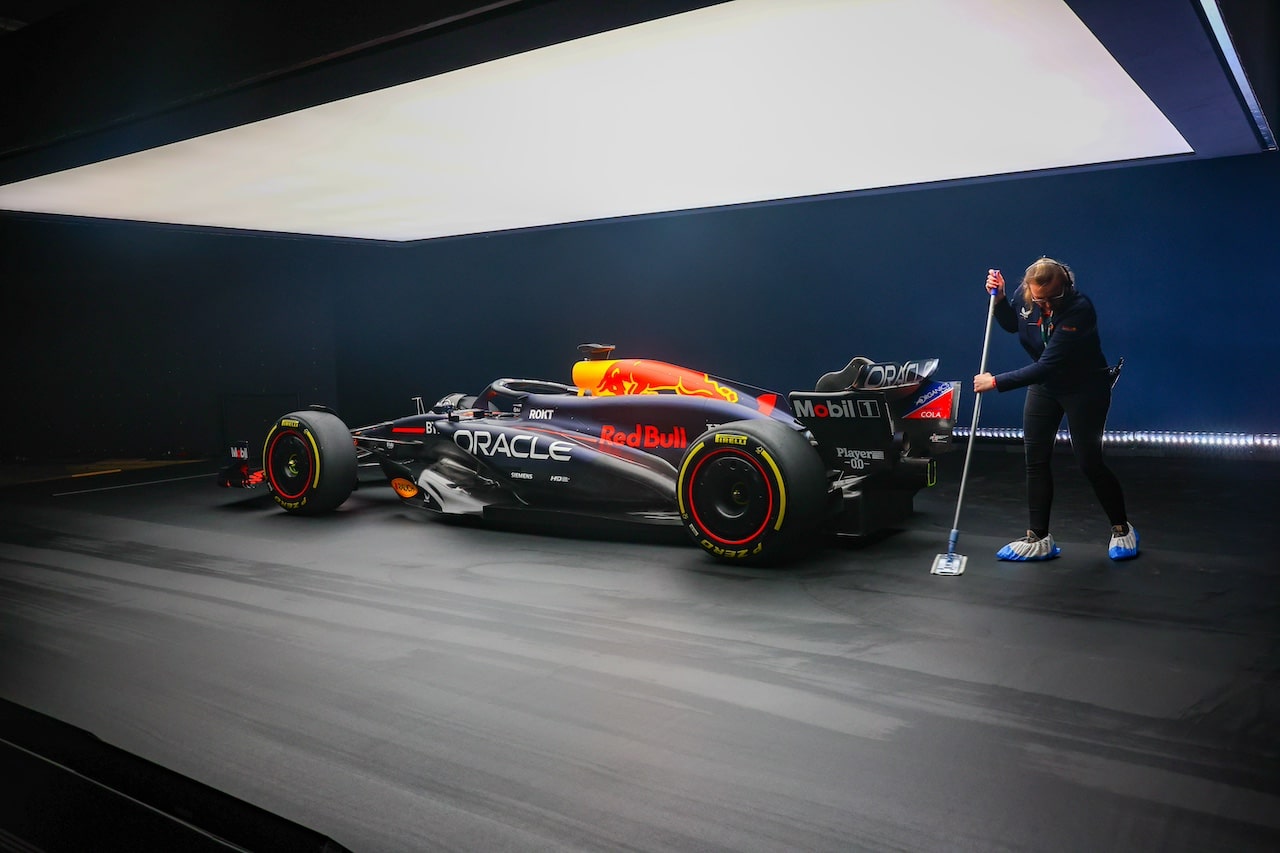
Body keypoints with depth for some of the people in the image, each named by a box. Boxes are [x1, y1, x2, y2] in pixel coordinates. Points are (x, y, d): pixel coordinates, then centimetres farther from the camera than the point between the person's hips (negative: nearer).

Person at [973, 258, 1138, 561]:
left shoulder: (1079, 309, -33)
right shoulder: (1023, 295, -14)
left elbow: (1047, 366, -35)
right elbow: (1011, 324, 9)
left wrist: (996, 382, -33)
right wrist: (998, 298, -11)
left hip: (1085, 388, -6)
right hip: (1044, 385, 6)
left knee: (1089, 461, -1)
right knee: (1035, 459, 3)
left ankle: (1122, 529, 22)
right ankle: (1038, 539, 10)